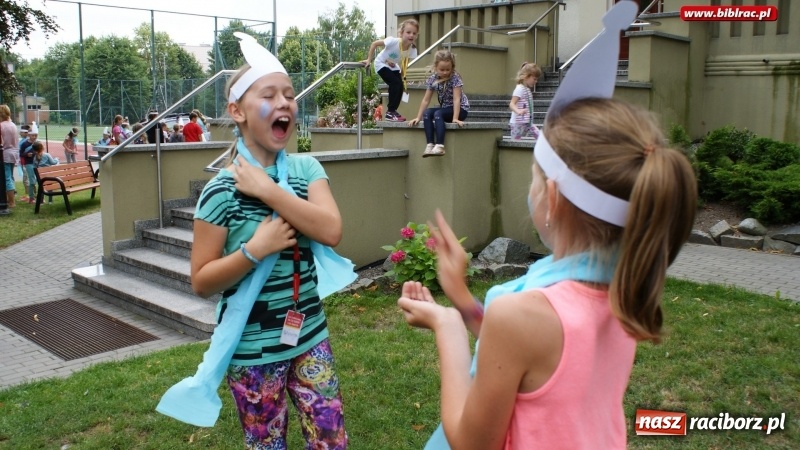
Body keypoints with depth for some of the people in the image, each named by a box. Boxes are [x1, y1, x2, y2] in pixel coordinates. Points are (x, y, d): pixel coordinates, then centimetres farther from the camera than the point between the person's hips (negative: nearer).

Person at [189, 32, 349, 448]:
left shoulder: (306, 169, -2)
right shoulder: (221, 192, -14)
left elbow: (331, 231, -19)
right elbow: (201, 282, -12)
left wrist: (267, 189, -22)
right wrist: (255, 248, -26)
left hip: (309, 335, 4)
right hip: (253, 348, -3)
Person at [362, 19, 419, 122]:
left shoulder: (412, 50, -21)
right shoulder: (393, 41, -36)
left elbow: (405, 65, -6)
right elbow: (374, 44, -26)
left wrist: (402, 79, -9)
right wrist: (368, 60, -21)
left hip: (394, 67, 6)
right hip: (381, 64, -6)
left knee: (400, 86, -8)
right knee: (396, 83, -21)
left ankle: (392, 110, 10)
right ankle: (390, 112, -13)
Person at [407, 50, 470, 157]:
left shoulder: (455, 78, -19)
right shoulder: (432, 79, -6)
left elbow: (456, 99, -25)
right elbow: (426, 100, -4)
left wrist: (455, 118, -35)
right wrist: (418, 117, -9)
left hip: (460, 109, -5)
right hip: (445, 108, 5)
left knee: (438, 114, -31)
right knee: (427, 113, -22)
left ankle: (440, 146, -40)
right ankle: (430, 144, -28)